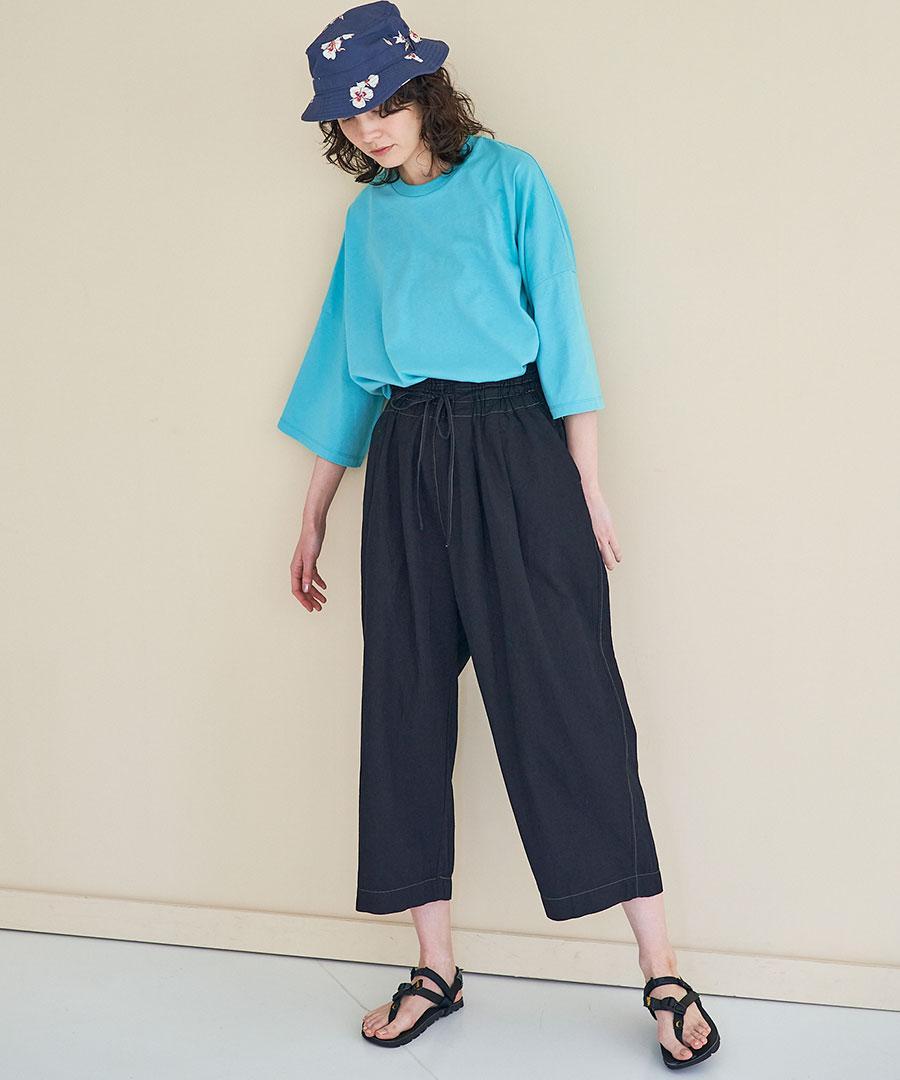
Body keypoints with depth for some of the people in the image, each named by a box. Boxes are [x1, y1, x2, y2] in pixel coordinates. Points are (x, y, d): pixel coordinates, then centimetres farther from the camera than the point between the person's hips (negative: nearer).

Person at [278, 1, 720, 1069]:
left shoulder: (507, 177, 2)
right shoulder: (368, 218, 15)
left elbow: (561, 331, -3)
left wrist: (589, 490, -8)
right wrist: (313, 519, 20)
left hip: (514, 449, -5)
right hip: (406, 467, 5)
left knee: (564, 702, -7)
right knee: (407, 708, 3)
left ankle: (661, 971, 0)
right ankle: (434, 969, 13)